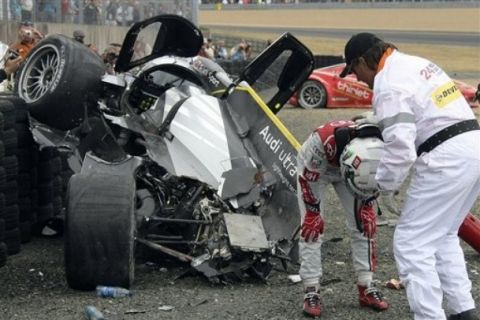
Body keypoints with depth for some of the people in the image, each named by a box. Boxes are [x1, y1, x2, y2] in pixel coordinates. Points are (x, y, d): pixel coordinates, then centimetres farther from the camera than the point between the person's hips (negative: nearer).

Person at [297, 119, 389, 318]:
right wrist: (312, 211, -19)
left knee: (363, 224, -1)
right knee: (311, 226, -11)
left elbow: (367, 179, -8)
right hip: (314, 167, -3)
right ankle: (311, 291, -4)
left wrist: (366, 207, -4)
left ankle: (366, 287, 8)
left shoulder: (375, 148, -33)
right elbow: (308, 177, -27)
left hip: (343, 165, 4)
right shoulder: (322, 141, -46)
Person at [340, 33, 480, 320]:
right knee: (443, 237, 22)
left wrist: (386, 187, -3)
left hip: (446, 160, -10)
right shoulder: (417, 63, 18)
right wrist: (374, 120, 32)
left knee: (412, 244, -1)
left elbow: (400, 145, -17)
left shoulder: (389, 85, -11)